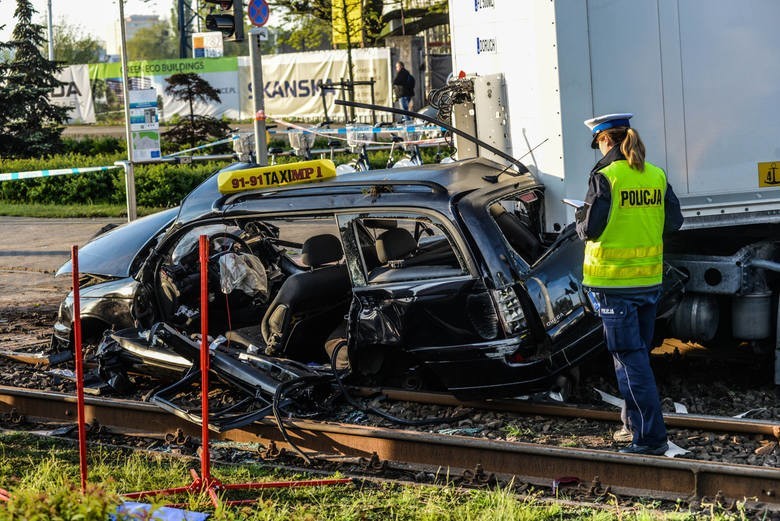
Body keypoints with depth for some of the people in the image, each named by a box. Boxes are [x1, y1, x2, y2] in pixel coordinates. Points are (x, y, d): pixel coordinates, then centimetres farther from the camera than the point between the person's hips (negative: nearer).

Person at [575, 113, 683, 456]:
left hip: (614, 282, -6)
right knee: (639, 353, 19)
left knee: (628, 357, -4)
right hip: (649, 279, 6)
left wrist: (580, 218, 7)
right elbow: (673, 222, 9)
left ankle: (650, 437, -7)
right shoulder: (656, 176, 3)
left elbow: (590, 230, -15)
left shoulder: (605, 177, -14)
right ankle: (635, 423, 30)